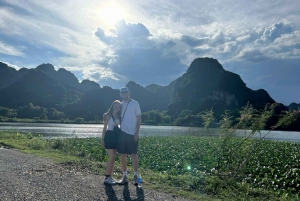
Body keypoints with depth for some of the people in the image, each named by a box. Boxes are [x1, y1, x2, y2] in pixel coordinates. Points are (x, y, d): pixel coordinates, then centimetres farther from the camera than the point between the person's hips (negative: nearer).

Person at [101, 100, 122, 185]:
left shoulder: (119, 116, 11)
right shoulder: (108, 115, -4)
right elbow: (104, 128, -4)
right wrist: (103, 140, -8)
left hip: (116, 137, 6)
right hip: (109, 136, -6)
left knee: (113, 158, 7)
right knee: (111, 157, -11)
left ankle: (109, 176, 15)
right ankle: (107, 178, -5)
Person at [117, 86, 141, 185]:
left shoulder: (135, 104, -1)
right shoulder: (121, 104, 12)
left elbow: (139, 119, -3)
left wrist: (137, 132, -10)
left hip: (132, 134, -4)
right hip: (122, 133, 5)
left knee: (134, 155, -2)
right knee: (123, 155, 6)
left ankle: (135, 176, 9)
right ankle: (124, 176, 15)